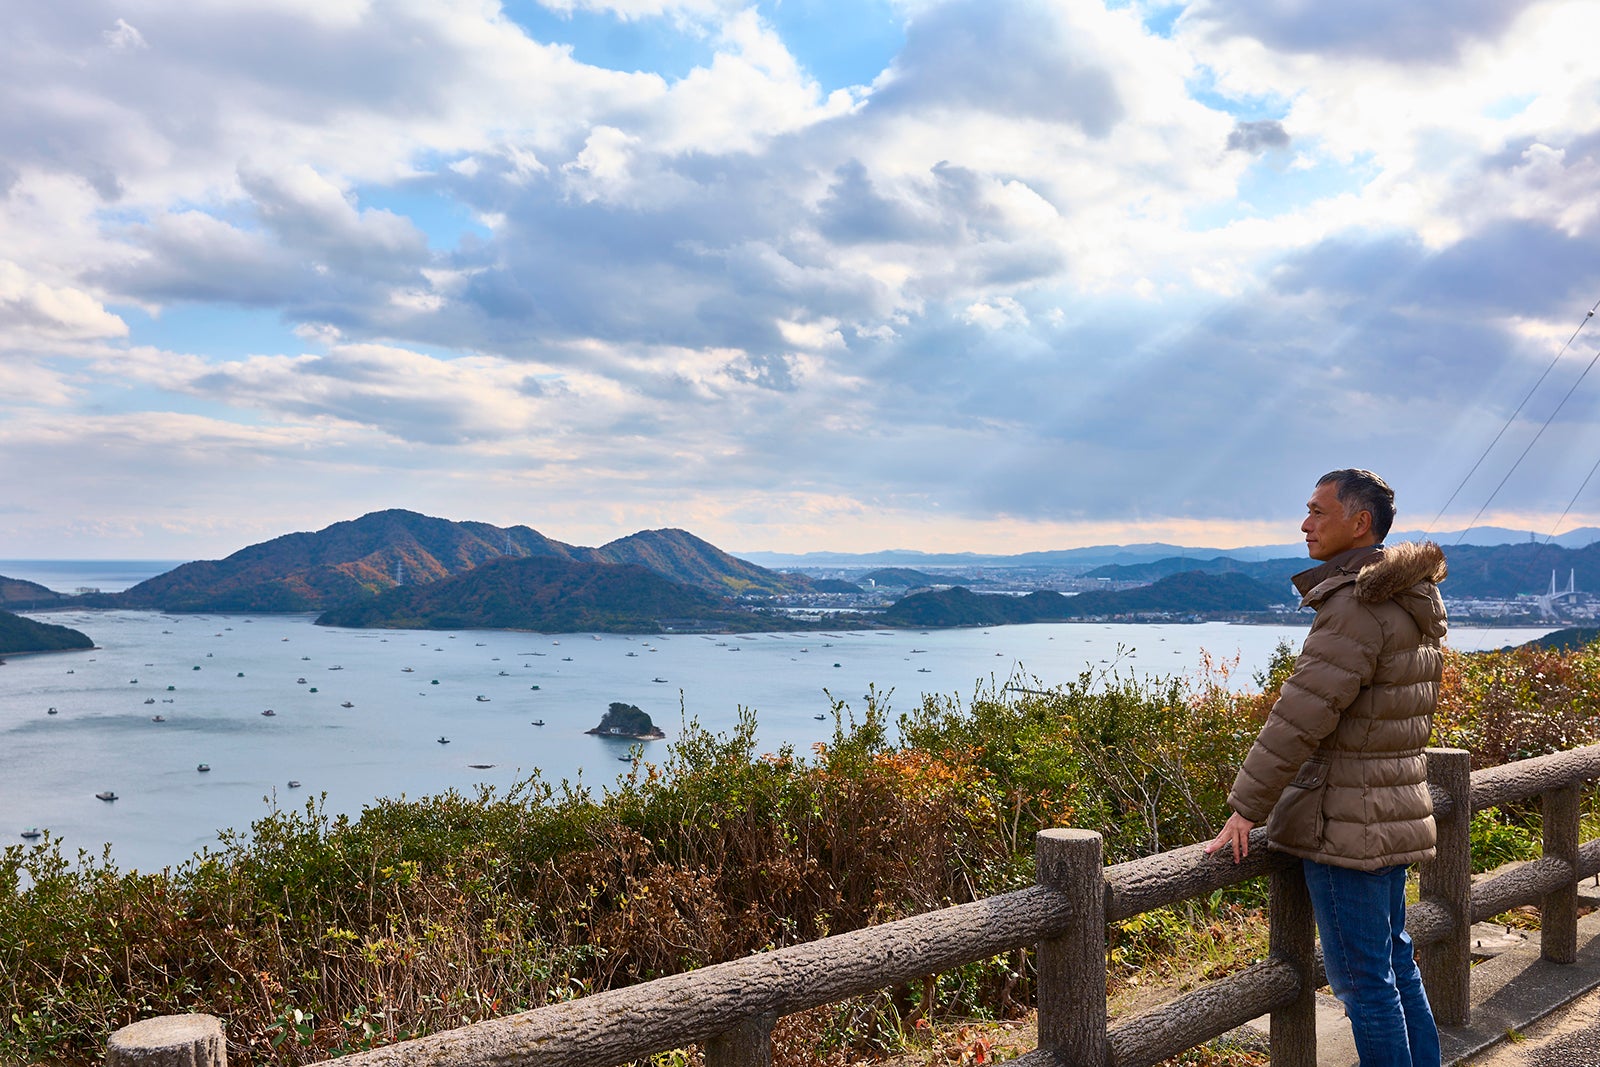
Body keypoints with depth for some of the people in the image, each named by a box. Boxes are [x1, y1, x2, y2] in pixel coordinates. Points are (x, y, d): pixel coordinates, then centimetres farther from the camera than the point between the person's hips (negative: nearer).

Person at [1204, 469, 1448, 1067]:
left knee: (1363, 978, 1)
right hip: (1396, 812, 10)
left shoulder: (1357, 607, -21)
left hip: (1346, 826, -10)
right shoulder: (1413, 601, 11)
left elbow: (1300, 718, -22)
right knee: (1395, 963, 20)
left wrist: (1246, 808, -16)